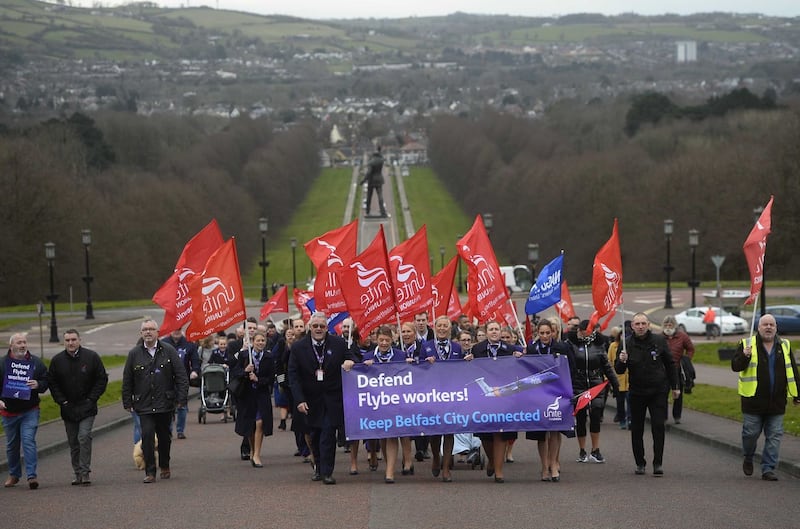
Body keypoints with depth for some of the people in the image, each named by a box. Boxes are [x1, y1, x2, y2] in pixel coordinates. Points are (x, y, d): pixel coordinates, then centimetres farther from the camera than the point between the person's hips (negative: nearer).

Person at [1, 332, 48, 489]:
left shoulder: (36, 362, 2)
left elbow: (46, 381, 9)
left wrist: (38, 385, -14)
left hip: (30, 410, -1)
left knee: (28, 441, -14)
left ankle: (32, 475, -15)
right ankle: (14, 474, 28)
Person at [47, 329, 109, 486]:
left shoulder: (91, 357, -3)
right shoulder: (57, 360, 2)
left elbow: (102, 379, 2)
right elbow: (51, 382, 9)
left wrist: (92, 398, -5)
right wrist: (61, 401, -1)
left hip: (86, 407, -3)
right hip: (68, 408, 3)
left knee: (84, 437, -15)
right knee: (73, 442, 7)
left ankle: (85, 472, -12)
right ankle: (78, 473, 14)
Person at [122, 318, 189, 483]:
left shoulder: (168, 351, 0)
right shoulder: (134, 354, 3)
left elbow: (181, 375, 0)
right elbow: (127, 381, 8)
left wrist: (181, 399, -6)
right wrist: (127, 402, 5)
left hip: (165, 404, 0)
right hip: (144, 405, 0)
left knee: (164, 437, 12)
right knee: (147, 435, -13)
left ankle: (164, 467, 32)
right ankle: (150, 472, -10)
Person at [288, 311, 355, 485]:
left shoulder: (339, 344, -1)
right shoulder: (298, 347, -2)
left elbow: (350, 361, 12)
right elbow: (293, 375, -3)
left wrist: (349, 363, -15)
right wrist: (299, 399, -12)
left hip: (333, 398, -1)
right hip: (311, 399, 1)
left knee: (329, 432, -9)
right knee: (315, 434, 8)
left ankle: (327, 472, -6)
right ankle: (319, 467, 24)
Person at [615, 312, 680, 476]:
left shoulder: (659, 341, -1)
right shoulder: (627, 344, -3)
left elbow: (670, 364, 10)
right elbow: (619, 370, -1)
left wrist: (674, 387, 11)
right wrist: (621, 361, -23)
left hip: (658, 391, -1)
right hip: (636, 393, 1)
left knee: (658, 427, -7)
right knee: (636, 430, 5)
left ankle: (658, 463, -4)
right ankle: (640, 463, 15)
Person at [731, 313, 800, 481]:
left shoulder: (784, 346, 9)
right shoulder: (747, 344, 0)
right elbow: (735, 366, -6)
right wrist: (745, 356, -26)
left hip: (776, 403, 3)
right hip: (753, 400, -3)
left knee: (774, 436, 0)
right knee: (751, 433, 3)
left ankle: (768, 469, 5)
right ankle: (748, 458, 30)